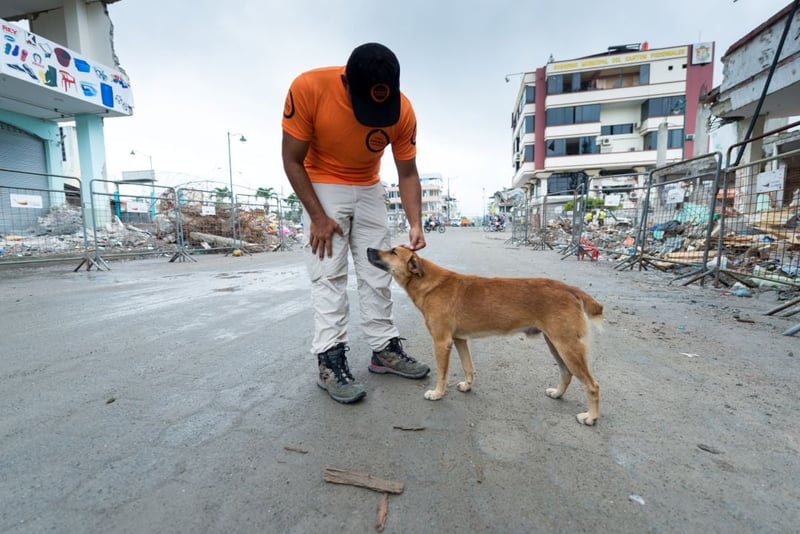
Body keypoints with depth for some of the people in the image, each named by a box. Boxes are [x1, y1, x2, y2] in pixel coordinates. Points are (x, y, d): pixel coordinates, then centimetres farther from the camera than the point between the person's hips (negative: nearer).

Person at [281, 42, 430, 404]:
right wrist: (317, 216, -21)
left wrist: (415, 224, -25)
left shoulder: (403, 111, -20)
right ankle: (329, 360, -5)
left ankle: (384, 349, 11)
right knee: (328, 274, -10)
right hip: (322, 187, -3)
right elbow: (292, 160, -18)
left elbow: (407, 174, -12)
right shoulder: (308, 88, -26)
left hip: (369, 190, 3)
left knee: (378, 273, 2)